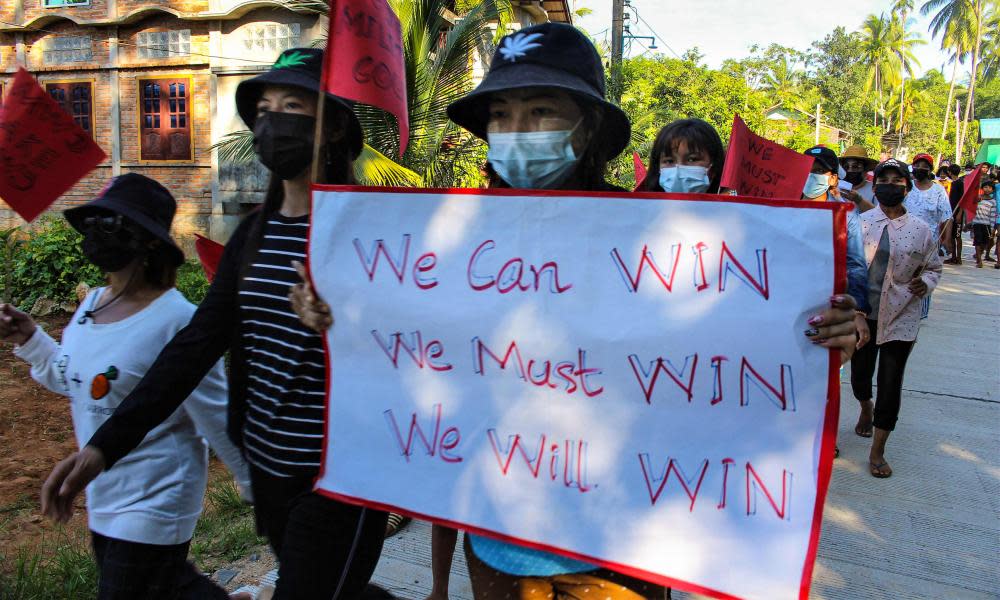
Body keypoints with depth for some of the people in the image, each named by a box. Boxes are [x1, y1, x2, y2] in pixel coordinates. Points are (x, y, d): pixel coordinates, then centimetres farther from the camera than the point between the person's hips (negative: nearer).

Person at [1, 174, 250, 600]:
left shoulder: (177, 319, -24)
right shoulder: (91, 304, 0)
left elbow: (216, 414, -19)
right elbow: (76, 380, 16)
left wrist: (254, 485, -12)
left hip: (152, 505, -8)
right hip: (103, 497, 8)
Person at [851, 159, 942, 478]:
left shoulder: (921, 230, -1)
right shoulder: (859, 223, -1)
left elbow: (933, 268, 11)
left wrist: (925, 283, -10)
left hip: (900, 317, -1)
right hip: (862, 313, 1)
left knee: (891, 383, 1)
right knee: (860, 373, 14)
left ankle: (877, 451, 15)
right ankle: (866, 408, 51)